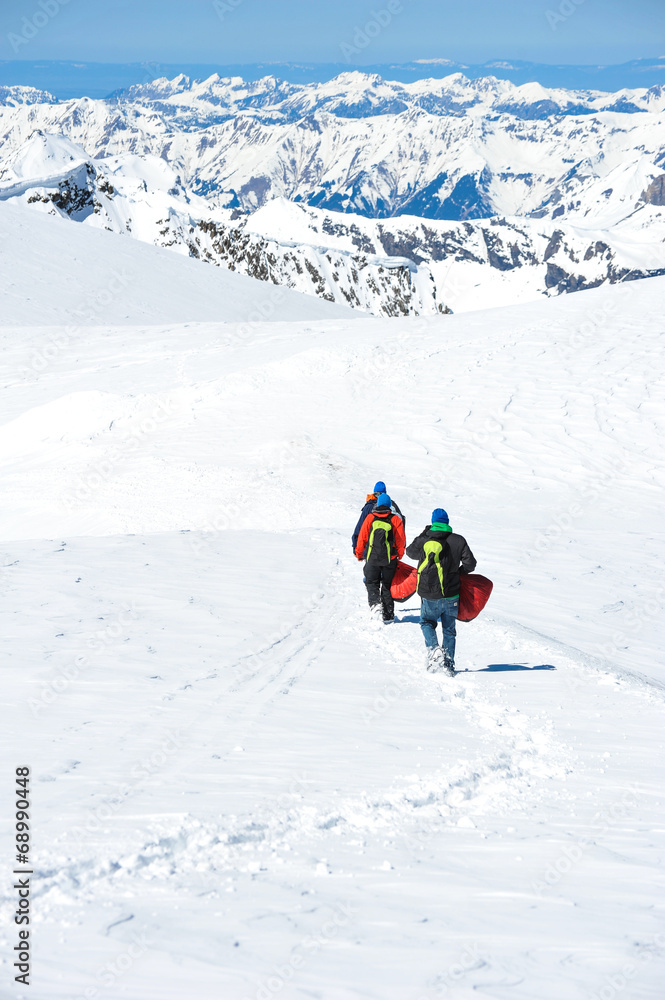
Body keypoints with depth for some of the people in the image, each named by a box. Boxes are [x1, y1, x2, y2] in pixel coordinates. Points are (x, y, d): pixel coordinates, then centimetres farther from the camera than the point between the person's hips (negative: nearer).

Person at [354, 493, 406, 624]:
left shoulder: (370, 518, -2)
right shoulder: (395, 519, -2)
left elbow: (362, 538, 1)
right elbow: (401, 540, 0)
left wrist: (359, 554, 15)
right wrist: (399, 556, 17)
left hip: (372, 558, -1)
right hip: (390, 559, 1)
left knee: (372, 583, 12)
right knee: (387, 585, 12)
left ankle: (375, 602, -16)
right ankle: (388, 615, 10)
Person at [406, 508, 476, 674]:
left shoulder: (424, 540, -4)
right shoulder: (458, 541, -2)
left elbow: (411, 552, 15)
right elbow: (470, 563, 0)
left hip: (429, 595, -1)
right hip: (451, 594, 1)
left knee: (427, 623, 20)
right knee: (449, 629, 15)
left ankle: (434, 648, -7)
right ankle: (449, 665, 11)